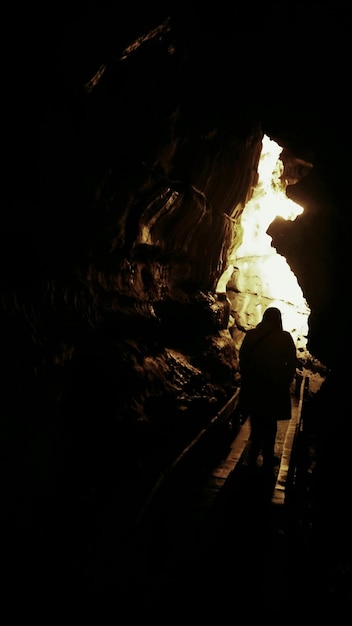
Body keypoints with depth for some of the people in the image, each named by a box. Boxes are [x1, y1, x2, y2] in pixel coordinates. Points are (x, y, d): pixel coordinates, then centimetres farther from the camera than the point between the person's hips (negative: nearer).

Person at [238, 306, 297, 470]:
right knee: (269, 424, 11)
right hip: (275, 388, -2)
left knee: (256, 422, 17)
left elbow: (242, 359, 0)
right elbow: (292, 363, -6)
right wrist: (285, 382, 6)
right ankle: (268, 459, 17)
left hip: (253, 387, 2)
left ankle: (254, 457, 24)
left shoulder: (251, 335, -3)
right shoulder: (285, 337, -7)